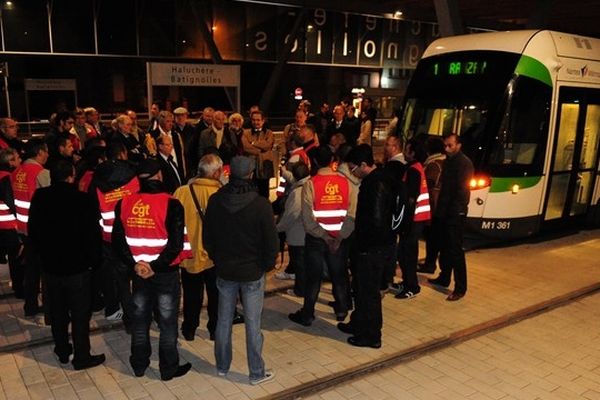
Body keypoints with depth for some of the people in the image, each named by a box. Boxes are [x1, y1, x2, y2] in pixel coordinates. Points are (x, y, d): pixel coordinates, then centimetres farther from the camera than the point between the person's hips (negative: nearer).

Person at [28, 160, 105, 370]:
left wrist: (43, 255, 18)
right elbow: (92, 234, -16)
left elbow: (33, 232, 8)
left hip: (50, 266, 5)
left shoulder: (39, 198, -2)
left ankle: (62, 350, 32)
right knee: (80, 313, 6)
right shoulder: (81, 199, -18)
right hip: (77, 267, -5)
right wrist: (93, 260, -3)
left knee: (57, 312, 19)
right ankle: (82, 357, 14)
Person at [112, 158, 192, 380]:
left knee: (140, 319, 18)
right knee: (167, 322, 9)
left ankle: (139, 365, 33)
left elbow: (118, 239, -3)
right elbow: (176, 243, -22)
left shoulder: (124, 204, -3)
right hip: (166, 273, -4)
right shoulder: (171, 205, -17)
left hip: (139, 272, 4)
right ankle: (169, 368, 22)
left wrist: (134, 264, -7)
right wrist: (156, 266, -15)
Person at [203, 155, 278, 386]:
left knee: (224, 320, 16)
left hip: (224, 270, 4)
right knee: (252, 324, 6)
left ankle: (222, 367, 31)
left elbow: (207, 237, 3)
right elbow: (271, 240, -12)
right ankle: (256, 373, 19)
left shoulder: (215, 201, -7)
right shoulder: (260, 204, -18)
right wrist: (268, 264, 4)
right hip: (253, 272, -3)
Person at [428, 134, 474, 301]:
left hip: (456, 214, -9)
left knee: (456, 251, -5)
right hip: (445, 212, 9)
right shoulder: (448, 161, 14)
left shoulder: (464, 163, -13)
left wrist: (454, 209, -17)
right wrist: (440, 208, 10)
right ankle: (444, 278, 32)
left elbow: (462, 191, -18)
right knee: (445, 247, 18)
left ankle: (460, 288, 2)